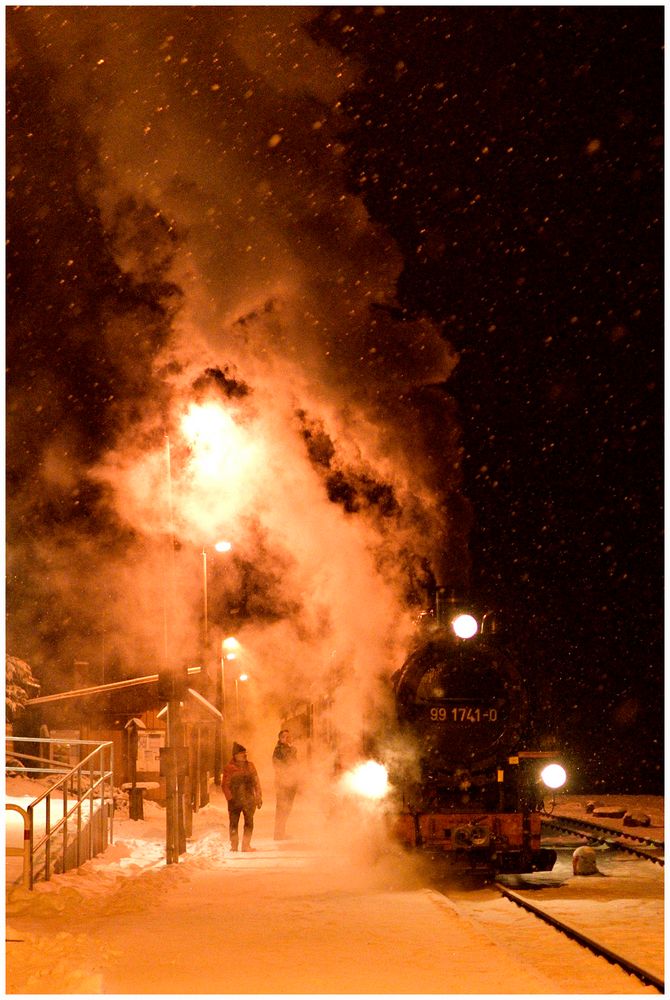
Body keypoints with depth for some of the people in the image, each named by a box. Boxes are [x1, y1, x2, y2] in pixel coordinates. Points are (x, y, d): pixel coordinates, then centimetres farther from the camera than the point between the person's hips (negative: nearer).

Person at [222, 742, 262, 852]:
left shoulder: (250, 766, 10)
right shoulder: (229, 768, -2)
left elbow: (256, 783, 13)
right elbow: (225, 785, -3)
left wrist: (259, 797, 9)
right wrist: (230, 798, -12)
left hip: (249, 800, 3)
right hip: (235, 801, -3)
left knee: (249, 823, 1)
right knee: (233, 823, 1)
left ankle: (246, 845, 8)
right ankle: (234, 845, 11)